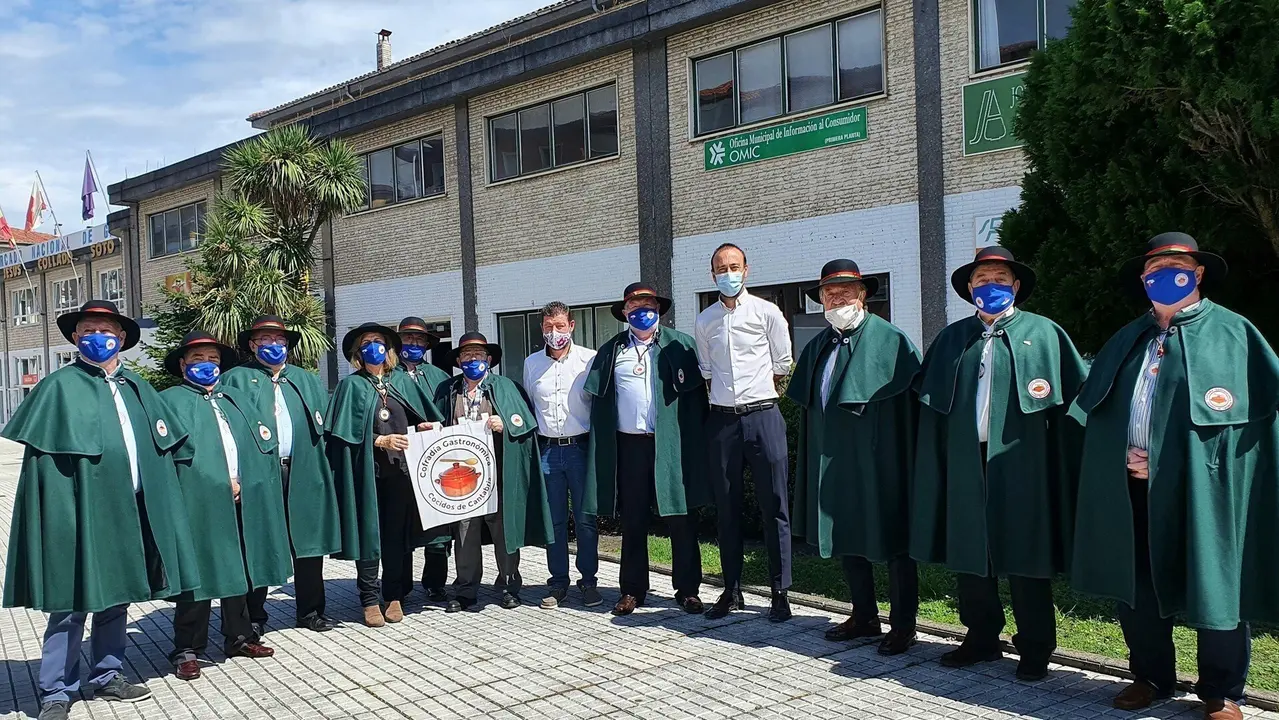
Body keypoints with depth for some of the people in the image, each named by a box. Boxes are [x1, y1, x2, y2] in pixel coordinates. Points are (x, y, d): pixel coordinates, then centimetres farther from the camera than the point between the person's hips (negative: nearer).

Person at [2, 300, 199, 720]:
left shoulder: (136, 388, 13)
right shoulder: (59, 387, -4)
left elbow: (161, 448, 17)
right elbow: (42, 460, -9)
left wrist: (151, 501, 10)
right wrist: (59, 514, -17)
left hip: (127, 512, 6)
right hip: (78, 515, -6)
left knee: (116, 597, 15)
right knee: (71, 603, 0)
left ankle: (108, 677, 28)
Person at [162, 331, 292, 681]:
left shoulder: (238, 399, 19)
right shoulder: (171, 401, 2)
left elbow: (264, 443, 11)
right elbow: (178, 452, -11)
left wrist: (241, 482, -4)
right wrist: (219, 483, -15)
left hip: (242, 503, 6)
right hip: (199, 504, -5)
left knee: (240, 570, 12)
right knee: (199, 574, -1)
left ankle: (239, 637, 25)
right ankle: (187, 649, 9)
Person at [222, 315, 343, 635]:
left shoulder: (309, 381, 18)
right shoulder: (236, 380, 6)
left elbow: (324, 427, 15)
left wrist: (324, 469, 4)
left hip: (303, 474, 3)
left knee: (309, 542, 7)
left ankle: (310, 610, 20)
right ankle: (254, 616, 14)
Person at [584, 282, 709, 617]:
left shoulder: (680, 344, 5)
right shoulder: (610, 351, 11)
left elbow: (697, 394, 2)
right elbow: (598, 401, 10)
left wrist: (696, 441, -5)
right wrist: (603, 448, 3)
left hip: (672, 445, -2)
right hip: (629, 446, 2)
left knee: (681, 520, 3)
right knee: (633, 522, 9)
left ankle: (687, 590, 14)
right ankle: (632, 590, 19)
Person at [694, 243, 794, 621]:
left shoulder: (767, 312, 0)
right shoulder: (704, 320, 9)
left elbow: (782, 366, 6)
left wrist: (757, 390, 9)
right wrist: (728, 394, 12)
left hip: (762, 416, -3)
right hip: (722, 419, 3)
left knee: (774, 506, -1)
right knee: (727, 507, 9)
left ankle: (780, 592, 7)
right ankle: (732, 590, 19)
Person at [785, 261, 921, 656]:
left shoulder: (891, 340, -9)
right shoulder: (818, 346, 11)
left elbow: (911, 401, -11)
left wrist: (906, 459, -14)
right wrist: (810, 458, 12)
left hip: (878, 463, -7)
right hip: (831, 460, 7)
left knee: (892, 541, 4)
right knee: (845, 539, 14)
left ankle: (904, 624, 18)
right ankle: (864, 616, 30)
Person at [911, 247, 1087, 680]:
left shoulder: (1043, 333, 4)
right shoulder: (952, 338, 12)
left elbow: (1074, 396, 1)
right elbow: (932, 403, 12)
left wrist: (1066, 462, -6)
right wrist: (940, 461, 4)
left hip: (1020, 464, -3)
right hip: (965, 463, 3)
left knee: (1024, 555, 3)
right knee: (968, 552, 9)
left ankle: (1035, 649, 17)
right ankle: (982, 639, 25)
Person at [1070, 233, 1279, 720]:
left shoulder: (1232, 333, 2)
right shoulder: (1126, 341, 16)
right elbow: (1090, 409, 17)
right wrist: (1123, 457, -1)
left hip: (1200, 491, -4)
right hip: (1132, 492, 5)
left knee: (1213, 588, 3)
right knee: (1136, 587, 11)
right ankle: (1152, 676, 29)